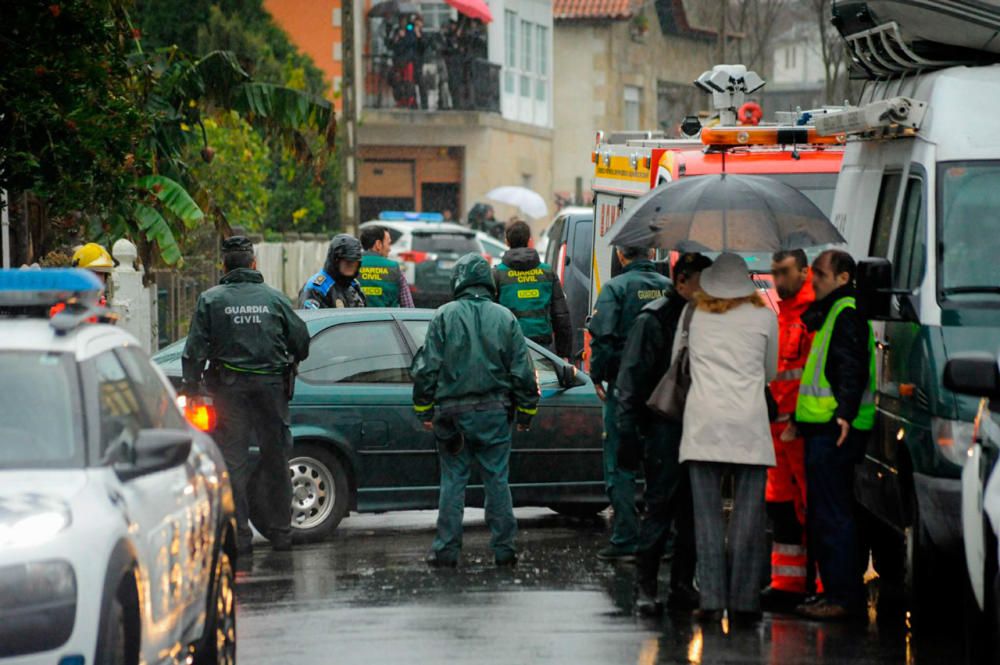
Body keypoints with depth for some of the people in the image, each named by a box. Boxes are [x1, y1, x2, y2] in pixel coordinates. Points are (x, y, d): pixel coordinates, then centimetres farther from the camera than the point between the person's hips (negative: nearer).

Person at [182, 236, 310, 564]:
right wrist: (288, 364, 28)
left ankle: (240, 541, -5)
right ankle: (280, 532, 22)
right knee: (275, 457, 14)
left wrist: (191, 388, 0)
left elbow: (196, 350, -6)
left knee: (233, 462, -1)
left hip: (229, 387, -2)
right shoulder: (274, 298, 4)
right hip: (271, 386, 2)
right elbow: (301, 339, 8)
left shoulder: (211, 300, -2)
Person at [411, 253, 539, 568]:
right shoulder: (505, 318, 3)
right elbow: (523, 371, 4)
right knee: (497, 480, 6)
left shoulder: (444, 316, -3)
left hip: (452, 411, -1)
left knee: (453, 480, 3)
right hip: (494, 412, 1)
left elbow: (427, 368, -4)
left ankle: (446, 549, 3)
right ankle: (503, 548, 7)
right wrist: (526, 412, 12)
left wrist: (425, 410, 3)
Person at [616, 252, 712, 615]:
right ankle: (646, 588, -3)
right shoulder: (653, 320, -3)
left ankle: (683, 585, 12)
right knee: (660, 504, -7)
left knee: (692, 509, 6)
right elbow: (631, 380, -7)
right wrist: (628, 432, -14)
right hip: (663, 426, -6)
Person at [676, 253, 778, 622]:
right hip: (748, 424, -1)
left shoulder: (695, 314, 10)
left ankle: (711, 601, -1)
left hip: (703, 422, 1)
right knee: (748, 516, 1)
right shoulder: (763, 317, 5)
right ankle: (743, 602, -1)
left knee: (707, 515, 3)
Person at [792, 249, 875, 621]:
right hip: (822, 428, 11)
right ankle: (837, 592, 17)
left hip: (835, 431, -11)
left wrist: (845, 412, -34)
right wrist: (799, 418, 34)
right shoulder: (830, 312, 21)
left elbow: (851, 369, -22)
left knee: (832, 516, -10)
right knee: (821, 515, 13)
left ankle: (843, 596, -9)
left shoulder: (847, 314, -11)